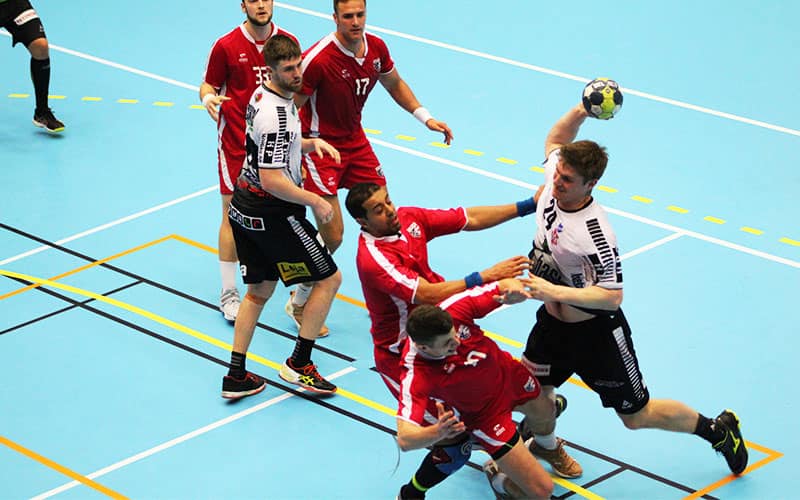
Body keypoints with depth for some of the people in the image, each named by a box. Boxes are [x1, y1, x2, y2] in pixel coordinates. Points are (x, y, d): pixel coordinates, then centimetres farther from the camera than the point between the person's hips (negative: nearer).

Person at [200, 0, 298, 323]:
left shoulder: (288, 42, 1)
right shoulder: (226, 46, -8)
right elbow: (209, 84, 0)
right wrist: (208, 97, -23)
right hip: (236, 141, -3)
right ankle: (228, 293, 6)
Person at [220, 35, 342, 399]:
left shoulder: (262, 95, 5)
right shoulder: (277, 116, -26)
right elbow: (272, 181, -27)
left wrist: (311, 143, 10)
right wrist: (315, 201, -16)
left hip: (245, 208, 9)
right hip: (272, 215, -9)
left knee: (259, 290, 18)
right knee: (329, 279, 5)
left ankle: (236, 376, 18)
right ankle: (299, 364, 8)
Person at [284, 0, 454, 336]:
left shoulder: (376, 48, -6)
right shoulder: (318, 60, -26)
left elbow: (394, 85, 15)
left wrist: (426, 118, 8)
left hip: (355, 141, 7)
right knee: (332, 236, -9)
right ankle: (298, 304, 13)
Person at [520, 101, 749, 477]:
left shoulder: (595, 234, -34)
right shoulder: (554, 181, -14)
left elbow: (612, 296, -29)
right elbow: (555, 139, 8)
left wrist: (555, 292, -37)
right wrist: (581, 110, -11)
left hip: (595, 332, -6)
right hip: (553, 322, 6)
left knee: (637, 416, 8)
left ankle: (717, 430, 30)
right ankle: (544, 446, 44)